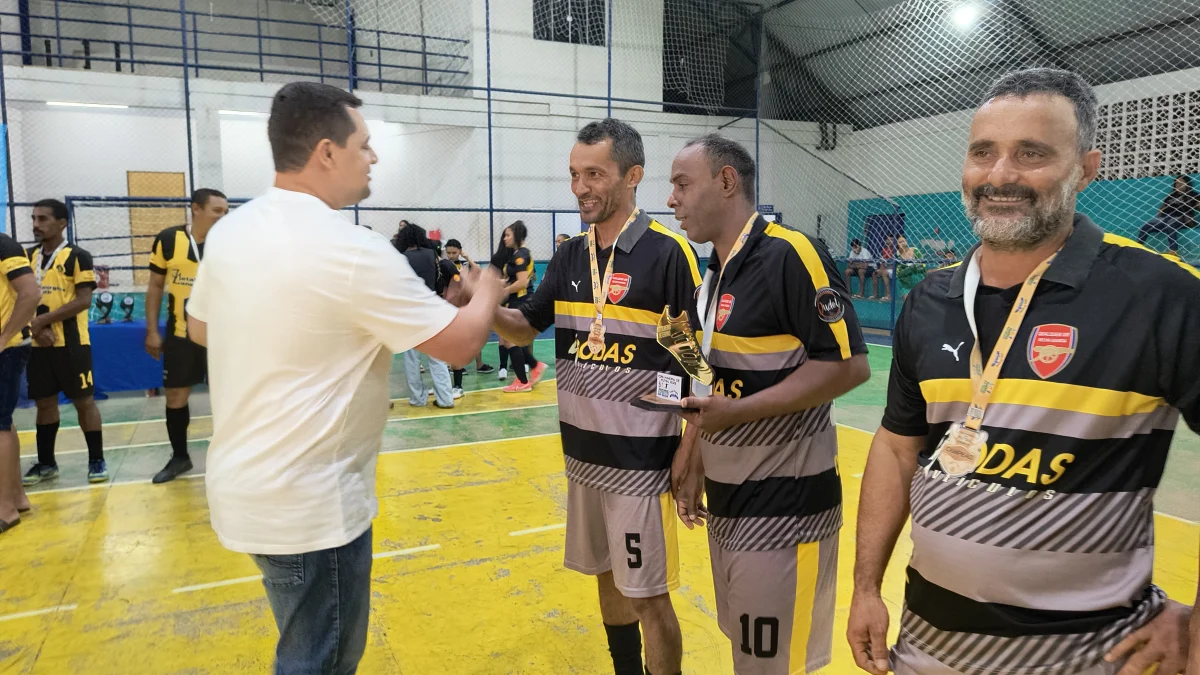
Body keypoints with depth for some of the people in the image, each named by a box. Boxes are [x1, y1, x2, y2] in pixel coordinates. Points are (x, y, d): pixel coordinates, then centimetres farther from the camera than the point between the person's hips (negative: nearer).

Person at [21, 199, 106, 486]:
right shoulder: (28, 257, 11)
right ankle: (46, 462, 23)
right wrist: (35, 329, -7)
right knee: (45, 401, 12)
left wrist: (44, 319, -17)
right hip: (38, 344, 5)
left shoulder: (78, 257, -6)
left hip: (71, 343, -5)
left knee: (84, 400, 0)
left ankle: (97, 460, 10)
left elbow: (84, 301, -13)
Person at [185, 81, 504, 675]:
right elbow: (459, 343, -16)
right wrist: (486, 292, 4)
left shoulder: (229, 231, 1)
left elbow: (199, 328, 18)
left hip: (243, 486, 8)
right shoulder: (353, 251, -22)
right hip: (311, 503, -8)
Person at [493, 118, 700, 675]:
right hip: (584, 454, 6)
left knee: (647, 595, 5)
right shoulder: (569, 256, 6)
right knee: (607, 577, 20)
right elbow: (526, 328, 13)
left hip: (641, 458, -6)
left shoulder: (668, 253, -13)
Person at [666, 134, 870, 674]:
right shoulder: (712, 274, 10)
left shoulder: (791, 255, -17)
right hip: (726, 500, 8)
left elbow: (849, 365, -21)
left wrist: (740, 412, -24)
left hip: (785, 506, -8)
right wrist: (693, 455, 12)